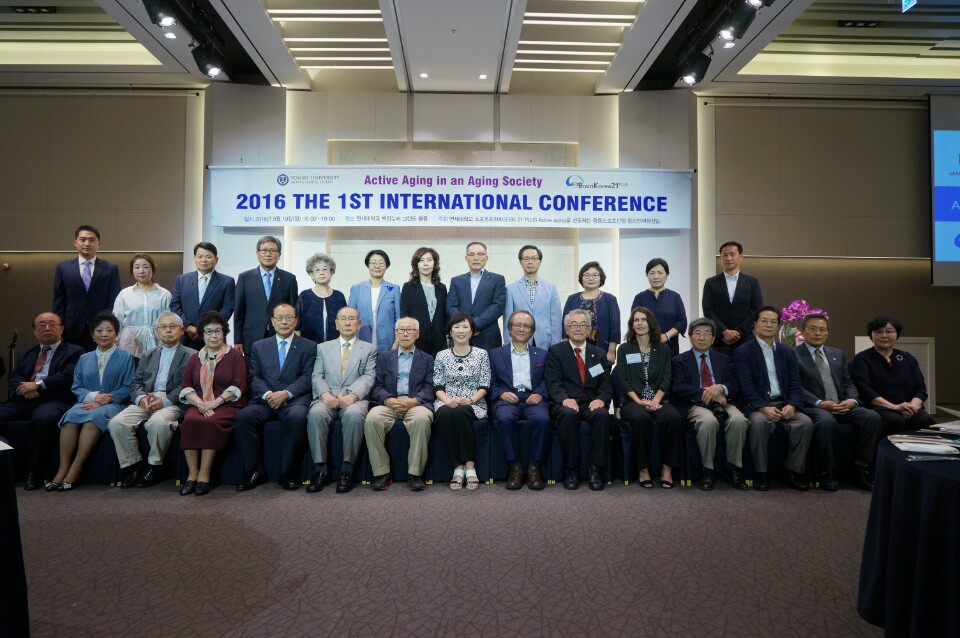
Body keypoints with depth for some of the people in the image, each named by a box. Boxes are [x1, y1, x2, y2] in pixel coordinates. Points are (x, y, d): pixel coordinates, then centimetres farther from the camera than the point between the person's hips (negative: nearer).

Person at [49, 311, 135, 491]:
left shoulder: (125, 357, 11)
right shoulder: (84, 358, 22)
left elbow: (128, 388, 1)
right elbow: (76, 387, 13)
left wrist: (102, 401, -12)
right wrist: (93, 396, -9)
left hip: (112, 405, -3)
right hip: (87, 403, 3)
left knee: (93, 418, -35)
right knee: (71, 417, -31)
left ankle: (74, 472, -32)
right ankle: (63, 469, -30)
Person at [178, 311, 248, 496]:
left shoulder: (235, 355, 10)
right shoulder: (194, 359, 22)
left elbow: (239, 385, -2)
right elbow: (186, 387, 9)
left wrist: (216, 402, -14)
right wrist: (199, 403, -11)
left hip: (227, 405, -3)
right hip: (199, 405, 3)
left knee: (211, 422, -34)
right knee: (190, 421, -30)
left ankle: (204, 475, -27)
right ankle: (192, 474, -24)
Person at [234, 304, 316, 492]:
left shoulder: (309, 346, 11)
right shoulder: (259, 346, 20)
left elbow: (307, 377, 0)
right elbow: (254, 377, 9)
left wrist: (286, 393, -16)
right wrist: (267, 394, -11)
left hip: (294, 400, -3)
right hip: (264, 400, 3)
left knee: (297, 417, -36)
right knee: (242, 416, -27)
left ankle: (288, 473, -20)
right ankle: (255, 471, -14)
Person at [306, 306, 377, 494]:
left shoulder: (369, 349, 15)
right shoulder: (323, 347, 21)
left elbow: (368, 378, 2)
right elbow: (317, 376, 9)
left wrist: (353, 395, -18)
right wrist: (325, 394, -13)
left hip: (355, 399, -2)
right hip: (328, 398, 2)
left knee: (354, 414, -36)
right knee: (316, 413, -32)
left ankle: (347, 470, -25)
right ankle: (320, 469, -22)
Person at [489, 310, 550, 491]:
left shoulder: (542, 354, 22)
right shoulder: (495, 354, 18)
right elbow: (491, 383, 10)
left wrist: (540, 394, -9)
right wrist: (502, 393, -10)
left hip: (533, 398, 1)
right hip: (507, 399, 0)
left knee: (542, 418, -33)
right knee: (505, 418, -35)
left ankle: (534, 468, -19)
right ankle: (515, 467, -21)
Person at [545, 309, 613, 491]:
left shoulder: (599, 354, 18)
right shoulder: (555, 351, 9)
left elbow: (606, 384, 8)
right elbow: (553, 382, -3)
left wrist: (601, 399, -14)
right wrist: (564, 399, -23)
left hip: (591, 404, 2)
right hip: (566, 404, -2)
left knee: (602, 414, -31)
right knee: (569, 414, -36)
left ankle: (596, 469, -21)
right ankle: (571, 470, -22)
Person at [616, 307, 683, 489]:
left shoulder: (663, 349, 14)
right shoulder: (624, 349, 10)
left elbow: (666, 379, 5)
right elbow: (623, 380, 1)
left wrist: (655, 400, -13)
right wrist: (639, 401, -15)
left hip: (658, 400, 2)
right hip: (632, 401, -1)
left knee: (673, 417, -32)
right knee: (641, 418, -36)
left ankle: (667, 467, -20)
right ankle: (643, 468, -22)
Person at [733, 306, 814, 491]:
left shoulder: (788, 353, 17)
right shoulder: (743, 352, 2)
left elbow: (795, 384, 8)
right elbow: (746, 385, -9)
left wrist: (791, 405, -13)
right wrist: (764, 408, -23)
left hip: (784, 404, 4)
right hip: (756, 405, -4)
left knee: (806, 422, -24)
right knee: (759, 422, -35)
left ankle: (794, 472, -9)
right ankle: (760, 473, -19)